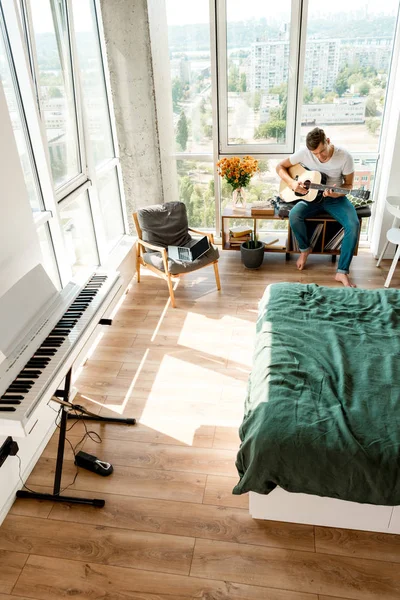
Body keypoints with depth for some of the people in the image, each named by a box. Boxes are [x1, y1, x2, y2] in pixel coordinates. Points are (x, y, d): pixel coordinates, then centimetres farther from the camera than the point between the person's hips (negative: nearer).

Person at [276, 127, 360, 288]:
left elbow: (349, 184, -6)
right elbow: (280, 167, -2)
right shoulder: (304, 153, -13)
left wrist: (336, 193, -28)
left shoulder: (345, 156, -16)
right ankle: (305, 248, -1)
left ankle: (342, 272, -19)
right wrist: (292, 182, -20)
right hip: (311, 196, 1)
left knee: (353, 225, -28)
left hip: (336, 198, -1)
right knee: (294, 215, -31)